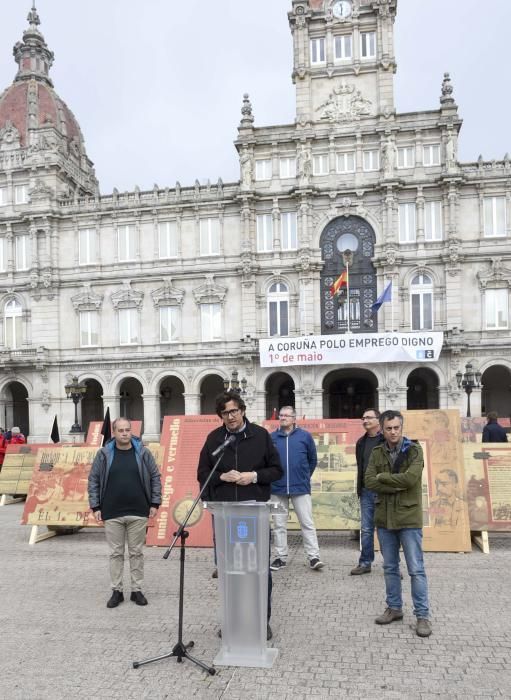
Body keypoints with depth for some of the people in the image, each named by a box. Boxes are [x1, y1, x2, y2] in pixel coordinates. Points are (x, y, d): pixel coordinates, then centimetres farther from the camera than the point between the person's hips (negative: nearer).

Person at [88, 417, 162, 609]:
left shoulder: (143, 453, 0)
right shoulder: (104, 454, -1)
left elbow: (155, 477, 4)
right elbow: (93, 480, 3)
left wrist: (155, 503, 0)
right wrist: (95, 506, -1)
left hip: (138, 513, 0)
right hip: (112, 514, 0)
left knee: (136, 552, 9)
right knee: (116, 553, 9)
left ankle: (137, 590, 20)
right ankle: (116, 591, 21)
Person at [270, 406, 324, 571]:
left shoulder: (305, 436, -1)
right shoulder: (271, 437, 0)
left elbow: (313, 459, 10)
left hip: (301, 487, -1)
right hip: (277, 488, 1)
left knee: (307, 523, 1)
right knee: (279, 525, 10)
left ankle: (313, 557, 9)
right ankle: (281, 557, 21)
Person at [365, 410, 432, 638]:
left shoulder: (414, 450, -6)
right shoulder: (377, 453, 3)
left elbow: (410, 478, -21)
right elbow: (369, 481, -8)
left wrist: (382, 477, -11)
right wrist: (398, 485, -16)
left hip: (409, 518, -4)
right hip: (384, 518, 4)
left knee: (416, 569, 3)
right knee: (390, 567, 15)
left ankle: (422, 615, 13)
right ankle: (394, 608, 29)